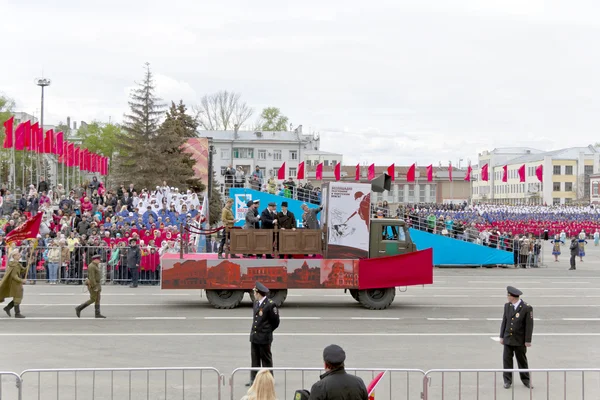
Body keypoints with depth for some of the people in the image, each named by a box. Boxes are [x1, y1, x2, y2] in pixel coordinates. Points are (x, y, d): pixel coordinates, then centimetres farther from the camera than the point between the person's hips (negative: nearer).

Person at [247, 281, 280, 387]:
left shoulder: (270, 305, -14)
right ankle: (254, 380, 16)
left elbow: (276, 322, -7)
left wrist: (266, 331, 1)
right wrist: (254, 332, 13)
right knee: (255, 359, 10)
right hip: (254, 336, 7)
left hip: (264, 338, -7)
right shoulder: (256, 303, 10)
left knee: (266, 359, 3)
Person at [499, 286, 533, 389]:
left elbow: (529, 325, -10)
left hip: (520, 340, -4)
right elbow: (504, 321, 8)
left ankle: (526, 380, 21)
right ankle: (507, 381, 12)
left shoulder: (527, 308, -12)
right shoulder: (507, 306, 2)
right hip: (508, 338, 4)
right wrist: (502, 336, 8)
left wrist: (528, 341, -10)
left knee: (522, 360, 8)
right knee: (507, 359, 3)